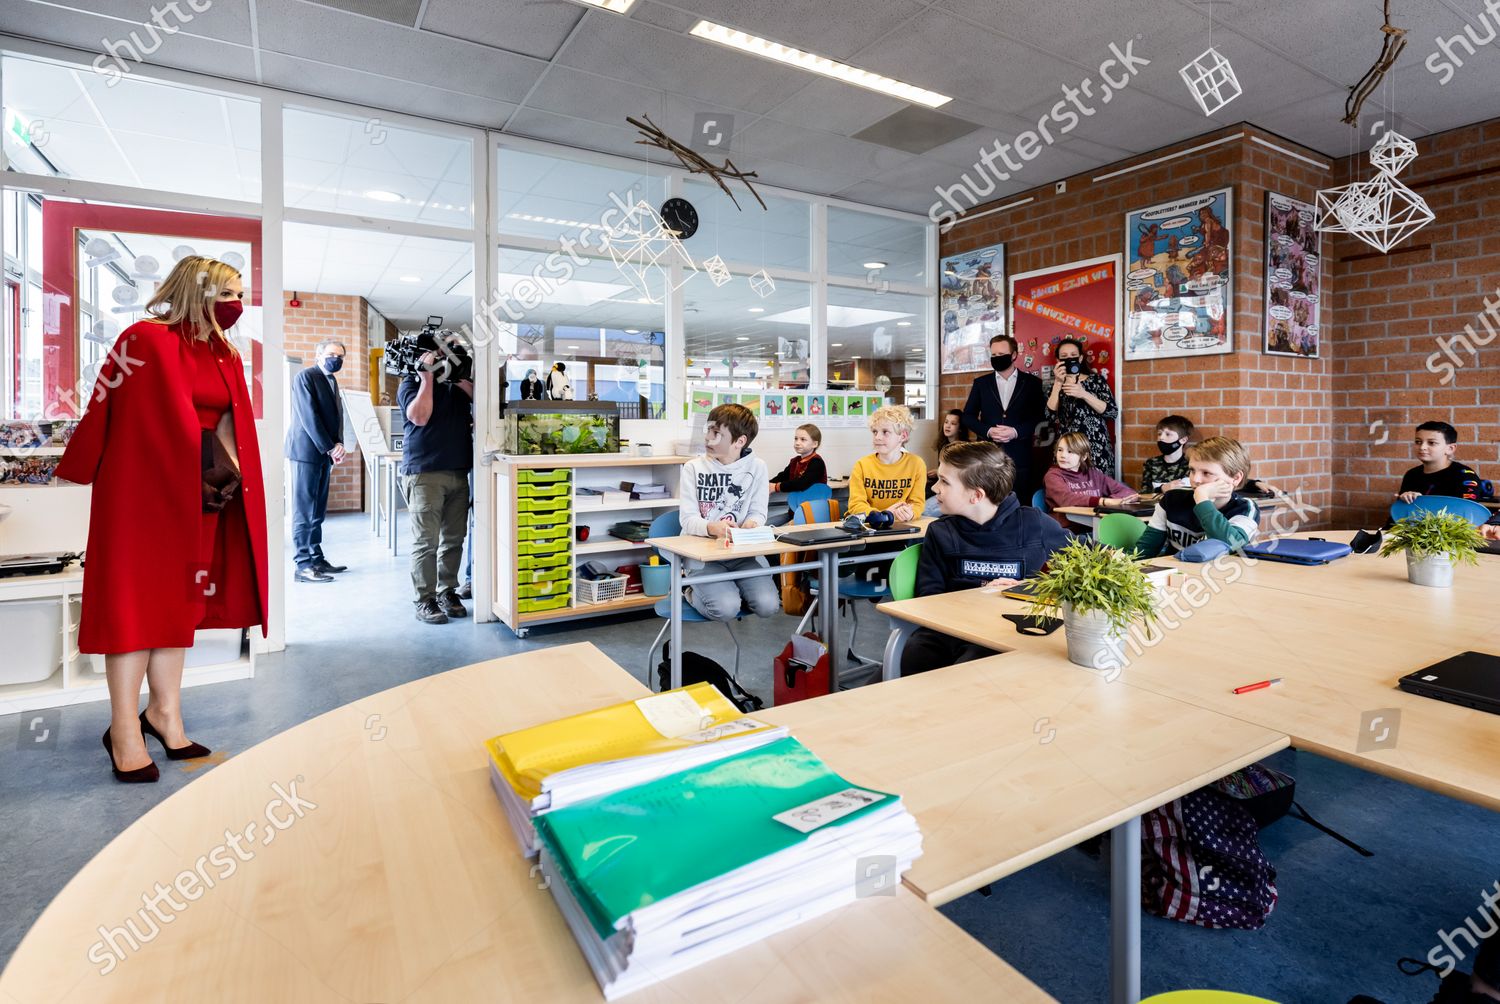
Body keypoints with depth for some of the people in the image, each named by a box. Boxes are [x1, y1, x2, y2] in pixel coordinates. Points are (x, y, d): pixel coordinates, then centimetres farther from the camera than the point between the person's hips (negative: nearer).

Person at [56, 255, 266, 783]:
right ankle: (124, 731, 5)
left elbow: (231, 427, 10)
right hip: (143, 489, -7)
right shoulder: (147, 340, -7)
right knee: (135, 597, -3)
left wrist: (228, 473, -3)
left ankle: (165, 712, 19)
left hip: (199, 496, 7)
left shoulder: (227, 358, 14)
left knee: (181, 597, 9)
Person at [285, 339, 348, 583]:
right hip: (307, 451, -8)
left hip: (324, 452, 8)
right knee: (304, 510, -6)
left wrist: (337, 445, -1)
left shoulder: (331, 381, 18)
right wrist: (330, 448, -15)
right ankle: (303, 565, -5)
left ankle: (317, 558, 15)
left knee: (318, 510, 10)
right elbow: (309, 416, -15)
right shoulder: (305, 377, -7)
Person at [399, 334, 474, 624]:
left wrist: (459, 375, -2)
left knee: (454, 539, 7)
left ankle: (448, 592, 17)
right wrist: (428, 376, -7)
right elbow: (420, 416, -12)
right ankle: (425, 600, 1)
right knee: (426, 541, -5)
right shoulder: (411, 384, 5)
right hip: (424, 472, -5)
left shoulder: (459, 384, 19)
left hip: (459, 472, 5)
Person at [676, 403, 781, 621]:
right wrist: (712, 528, -31)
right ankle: (694, 594, 9)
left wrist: (751, 523, -22)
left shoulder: (756, 467, 3)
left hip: (742, 550, 2)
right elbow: (688, 519, -8)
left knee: (768, 606, -20)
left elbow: (758, 512, 4)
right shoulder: (693, 467, -1)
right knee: (726, 609, -24)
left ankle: (734, 589, 11)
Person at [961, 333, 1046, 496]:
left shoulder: (1032, 383, 8)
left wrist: (1016, 431, -14)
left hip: (1019, 457, -1)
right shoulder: (981, 383, 12)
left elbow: (1040, 416, 2)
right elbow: (968, 416, 8)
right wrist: (988, 431, -9)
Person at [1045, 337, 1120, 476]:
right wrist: (1058, 383, -11)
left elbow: (1113, 412, -5)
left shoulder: (1096, 379, 5)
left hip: (1096, 449, -1)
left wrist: (1084, 394, -16)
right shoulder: (1056, 386, 10)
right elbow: (1051, 416, -6)